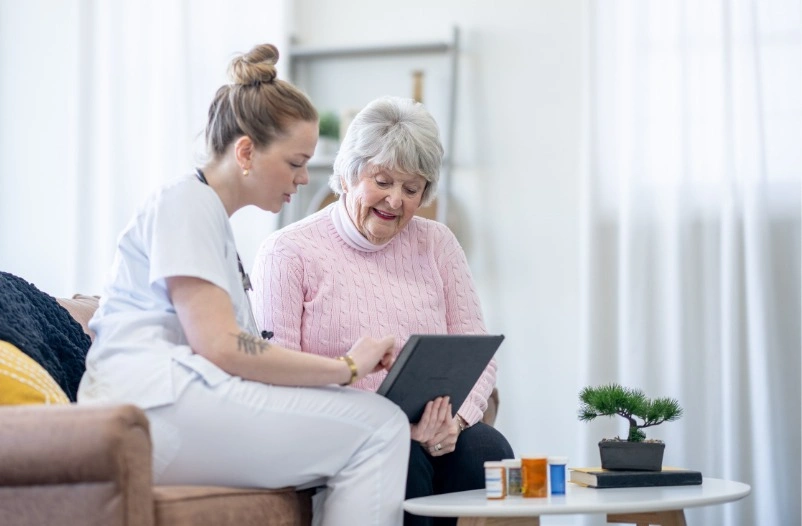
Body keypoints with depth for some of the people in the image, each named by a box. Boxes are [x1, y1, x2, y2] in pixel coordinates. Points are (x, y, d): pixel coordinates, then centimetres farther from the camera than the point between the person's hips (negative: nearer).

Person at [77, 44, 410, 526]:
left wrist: (338, 375, 6)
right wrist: (345, 367, -9)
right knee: (378, 427, -17)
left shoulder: (211, 216, 28)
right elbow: (219, 346, -14)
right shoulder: (186, 203, -1)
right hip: (156, 406, -9)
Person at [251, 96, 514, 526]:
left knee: (486, 449, -29)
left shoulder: (438, 244, 18)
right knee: (402, 458, -35)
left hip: (433, 435, 4)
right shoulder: (288, 253, 2)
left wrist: (455, 417, -12)